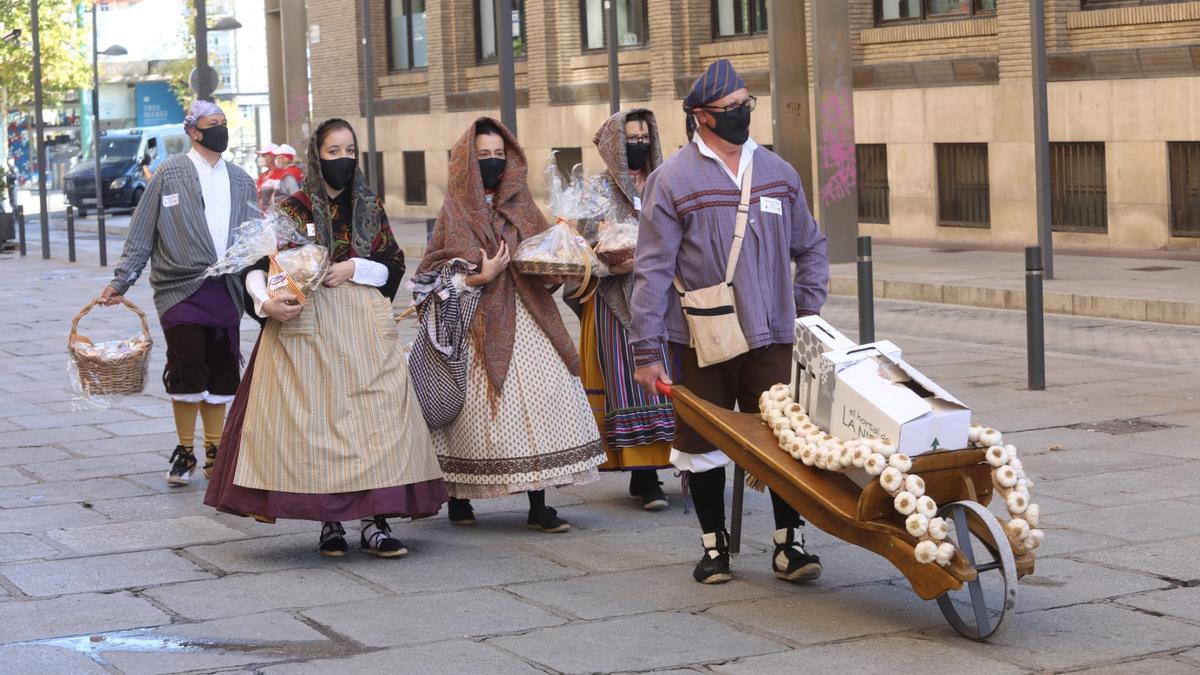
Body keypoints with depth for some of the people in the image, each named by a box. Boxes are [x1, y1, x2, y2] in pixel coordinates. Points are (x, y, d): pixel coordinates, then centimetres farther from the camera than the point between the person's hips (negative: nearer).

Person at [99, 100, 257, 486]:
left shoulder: (241, 181, 15)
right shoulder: (170, 173, 2)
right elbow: (142, 233, 2)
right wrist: (121, 280, -1)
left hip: (226, 291, 4)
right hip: (182, 290, -4)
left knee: (221, 373, 6)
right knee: (186, 369, -8)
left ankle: (214, 451, 17)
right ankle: (185, 451, 5)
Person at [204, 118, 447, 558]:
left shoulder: (370, 206, 14)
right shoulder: (294, 208, 4)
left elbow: (394, 265, 12)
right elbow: (257, 267, -1)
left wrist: (354, 268, -5)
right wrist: (266, 303, -20)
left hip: (365, 324, 2)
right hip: (308, 326, -2)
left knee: (375, 416, -7)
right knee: (315, 418, -5)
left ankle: (375, 522, -7)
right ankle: (330, 522, 2)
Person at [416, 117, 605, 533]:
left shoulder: (520, 203, 13)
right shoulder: (456, 209, 1)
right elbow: (432, 272, -3)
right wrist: (479, 277, -14)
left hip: (525, 319, 4)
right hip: (477, 323, -4)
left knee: (541, 400, -6)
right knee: (475, 405, -3)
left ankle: (538, 505, -3)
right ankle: (458, 498, 16)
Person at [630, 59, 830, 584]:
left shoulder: (777, 172, 9)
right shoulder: (674, 180, -5)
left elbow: (810, 247, 21)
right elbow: (653, 270, -6)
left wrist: (807, 311, 10)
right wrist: (647, 351, -9)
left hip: (771, 338, 3)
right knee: (704, 443, 7)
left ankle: (790, 543, 11)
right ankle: (714, 545, 22)